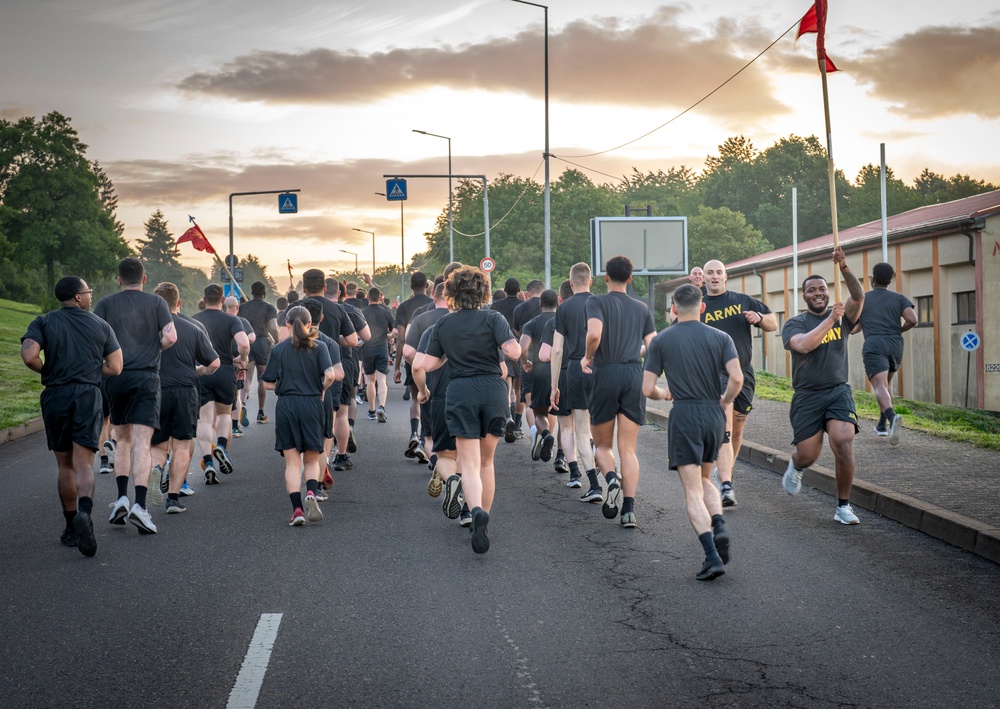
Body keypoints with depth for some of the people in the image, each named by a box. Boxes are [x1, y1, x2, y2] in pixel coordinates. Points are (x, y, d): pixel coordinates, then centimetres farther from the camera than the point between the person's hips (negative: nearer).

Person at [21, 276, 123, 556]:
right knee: (84, 465, -6)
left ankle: (72, 527, 18)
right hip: (88, 396, -1)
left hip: (55, 397, 1)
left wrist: (46, 371, 5)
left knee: (65, 465, 13)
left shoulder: (43, 322, 3)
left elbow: (28, 355, -14)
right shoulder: (100, 325, 6)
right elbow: (115, 367, 3)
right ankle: (84, 513, -33)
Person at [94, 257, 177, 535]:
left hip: (116, 376, 2)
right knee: (141, 443, -7)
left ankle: (122, 497, 4)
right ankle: (139, 504, -19)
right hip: (147, 377, -2)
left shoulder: (106, 304, 6)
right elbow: (170, 337, -6)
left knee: (122, 440, 17)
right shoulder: (156, 303, 4)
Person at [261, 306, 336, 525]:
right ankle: (311, 493, -17)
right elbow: (330, 375, -14)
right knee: (312, 460, 12)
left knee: (292, 462, 4)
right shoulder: (318, 348, 0)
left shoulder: (279, 350, 2)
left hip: (286, 406, 0)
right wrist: (321, 389, 5)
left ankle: (297, 509, -6)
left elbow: (268, 383, 3)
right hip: (312, 405, 0)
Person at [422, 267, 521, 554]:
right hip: (493, 390, 0)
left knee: (469, 464, -5)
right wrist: (500, 347, 6)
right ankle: (483, 516, 23)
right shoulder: (492, 318, -3)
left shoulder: (443, 324, 6)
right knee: (486, 461, 17)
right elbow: (513, 352, -16)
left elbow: (428, 364, 4)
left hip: (460, 392, 0)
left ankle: (477, 511, -32)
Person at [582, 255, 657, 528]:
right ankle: (629, 508, -9)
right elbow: (653, 347, 8)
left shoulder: (597, 302, 1)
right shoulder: (642, 308, 13)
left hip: (605, 374, -2)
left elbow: (594, 333, -17)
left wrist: (588, 357, 1)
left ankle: (611, 478, -16)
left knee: (602, 444, 13)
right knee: (628, 449, 3)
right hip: (634, 375, 2)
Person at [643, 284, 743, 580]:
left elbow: (647, 389, -2)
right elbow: (736, 378, -11)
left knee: (693, 491, -2)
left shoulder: (661, 341, 1)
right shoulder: (720, 337, 4)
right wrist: (725, 401, 8)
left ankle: (712, 557, -15)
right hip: (714, 413, 3)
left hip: (684, 415, -3)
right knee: (705, 480, 23)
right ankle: (719, 527, -3)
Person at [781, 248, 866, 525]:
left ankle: (843, 507, -7)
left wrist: (844, 269, -26)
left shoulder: (842, 316, 8)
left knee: (843, 443, -20)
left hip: (838, 391, 1)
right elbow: (803, 345, -20)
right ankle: (795, 465, 38)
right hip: (807, 396, -1)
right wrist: (830, 321, -23)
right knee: (808, 455, -3)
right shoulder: (795, 323, 1)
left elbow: (858, 296, -11)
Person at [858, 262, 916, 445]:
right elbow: (912, 320, -3)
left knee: (880, 385, -18)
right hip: (895, 344, 3)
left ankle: (892, 417, -46)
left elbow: (853, 329, 11)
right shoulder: (899, 298, 12)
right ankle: (882, 426, 22)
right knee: (887, 383, 24)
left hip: (873, 344, -3)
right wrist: (900, 330, 15)